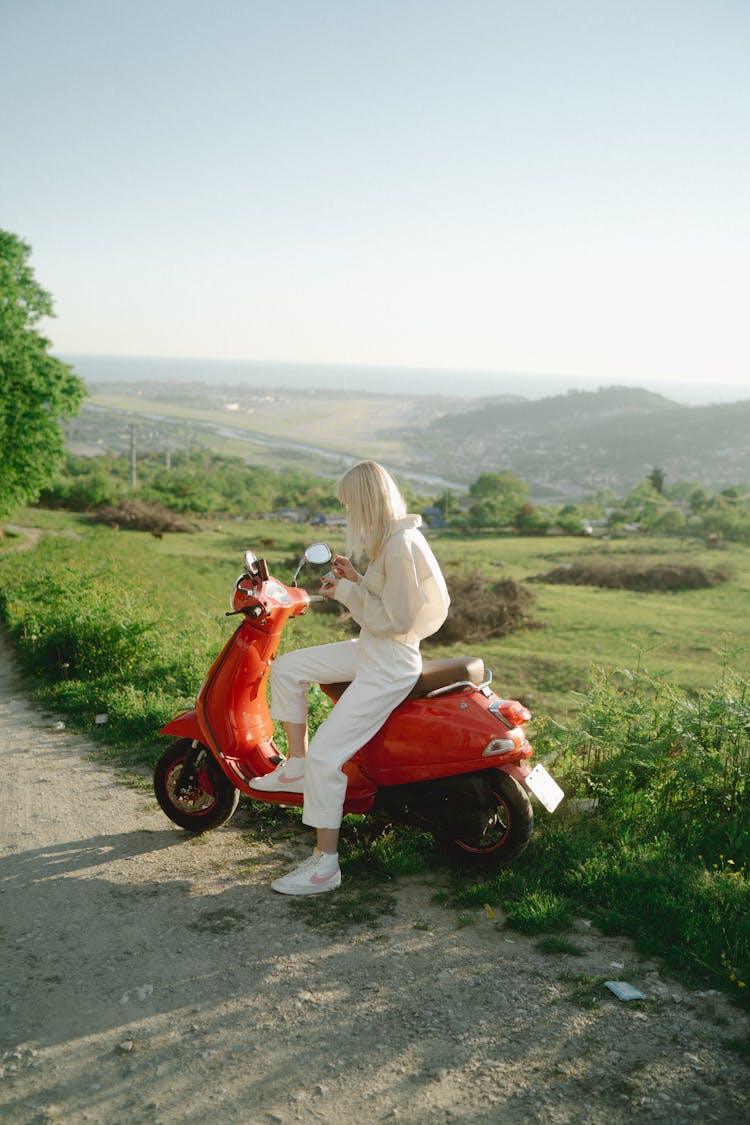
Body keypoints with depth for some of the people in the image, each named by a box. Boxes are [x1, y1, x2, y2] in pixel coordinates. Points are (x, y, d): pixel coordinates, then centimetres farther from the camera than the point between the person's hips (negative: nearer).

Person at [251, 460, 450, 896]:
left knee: (325, 756, -13)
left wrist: (347, 593, -13)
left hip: (389, 667, -11)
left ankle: (325, 865, -2)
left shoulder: (401, 546, -23)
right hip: (369, 650, 11)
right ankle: (295, 768, 19)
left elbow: (396, 619, -23)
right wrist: (355, 579, 3)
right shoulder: (390, 539, 8)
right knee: (286, 668, 13)